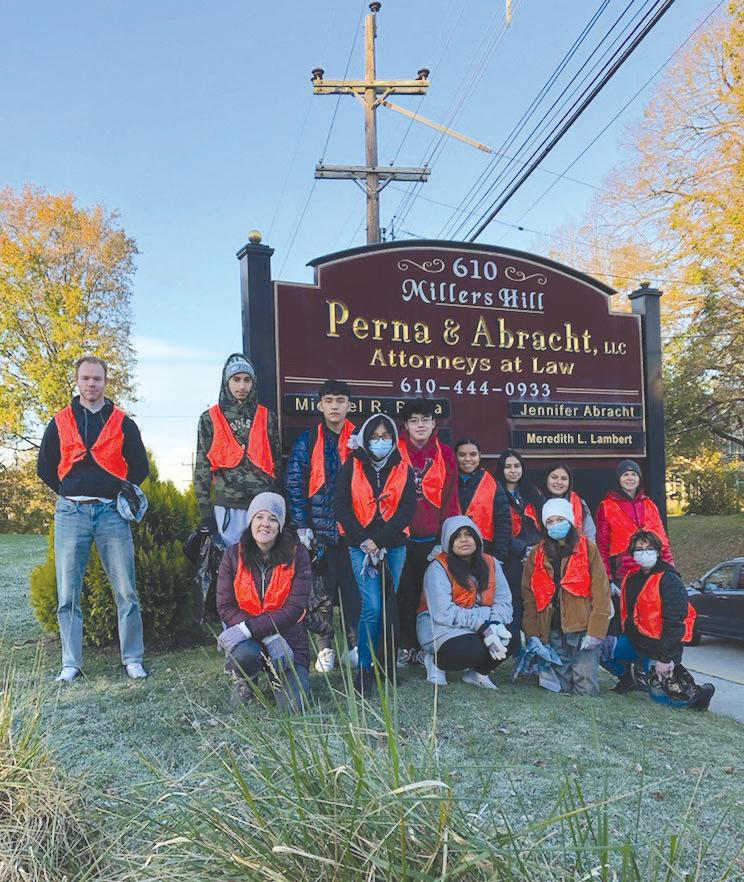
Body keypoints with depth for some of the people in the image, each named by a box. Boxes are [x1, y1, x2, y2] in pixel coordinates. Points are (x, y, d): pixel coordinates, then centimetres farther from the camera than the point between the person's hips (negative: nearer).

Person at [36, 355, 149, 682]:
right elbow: (45, 467, 13)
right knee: (68, 593, 3)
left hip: (112, 512, -1)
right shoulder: (59, 422, 10)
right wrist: (70, 495, 7)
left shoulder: (122, 423, 8)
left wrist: (121, 491, 3)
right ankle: (71, 663, 12)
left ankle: (133, 659, 10)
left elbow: (140, 467, 11)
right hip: (71, 513, 1)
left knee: (126, 592, 0)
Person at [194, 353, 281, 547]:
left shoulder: (267, 417, 10)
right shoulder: (209, 419, 6)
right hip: (227, 507, -1)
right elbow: (202, 467, 3)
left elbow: (277, 462, 12)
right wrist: (206, 512, -3)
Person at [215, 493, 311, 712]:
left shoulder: (297, 554, -10)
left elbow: (295, 609, -15)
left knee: (293, 706, -15)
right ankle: (244, 678, 4)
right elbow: (225, 607, -9)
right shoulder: (233, 555, -5)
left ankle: (276, 672, 19)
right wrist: (270, 637, -20)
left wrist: (247, 628, -24)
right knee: (245, 655, -35)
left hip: (287, 636, 0)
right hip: (247, 638, 0)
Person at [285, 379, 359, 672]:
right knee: (322, 588, 3)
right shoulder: (307, 441, 2)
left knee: (353, 588, 4)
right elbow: (294, 484, -1)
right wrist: (301, 525, -8)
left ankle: (355, 644, 18)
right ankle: (325, 648, 15)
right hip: (319, 529, -1)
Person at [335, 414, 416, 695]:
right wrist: (364, 540, -10)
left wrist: (379, 541, -10)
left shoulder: (403, 470, 7)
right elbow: (342, 507, -1)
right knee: (372, 607, -10)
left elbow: (407, 510, -1)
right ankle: (364, 669, 0)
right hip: (361, 546, -2)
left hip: (394, 547, 2)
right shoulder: (351, 467, 4)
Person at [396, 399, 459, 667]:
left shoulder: (445, 454, 7)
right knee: (404, 593, 4)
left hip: (432, 537, 2)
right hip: (401, 536, -2)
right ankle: (404, 647, 16)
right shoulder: (395, 452, 0)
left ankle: (423, 646, 21)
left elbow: (450, 498, 8)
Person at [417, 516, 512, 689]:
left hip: (482, 626, 6)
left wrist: (496, 624, -24)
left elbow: (503, 600, -2)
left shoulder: (490, 563, 5)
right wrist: (483, 626, -27)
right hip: (443, 629, -6)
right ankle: (436, 661, 0)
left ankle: (478, 673, 7)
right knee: (473, 650, -33)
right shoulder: (438, 568, -14)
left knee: (510, 637, -20)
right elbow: (443, 613, -23)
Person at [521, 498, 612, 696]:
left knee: (586, 690, -6)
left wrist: (595, 631, -12)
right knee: (559, 688, 1)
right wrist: (532, 635, -1)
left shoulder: (588, 548, 1)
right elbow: (529, 597, 7)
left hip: (583, 630, -2)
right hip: (553, 633, 2)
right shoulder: (537, 554, 9)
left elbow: (601, 592, -4)